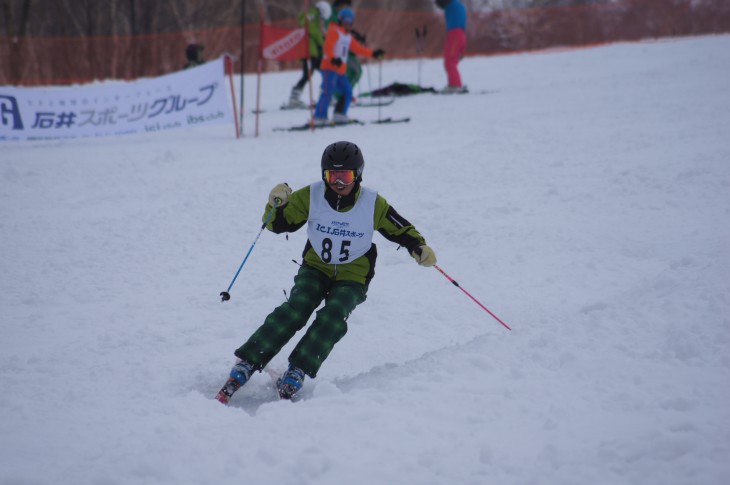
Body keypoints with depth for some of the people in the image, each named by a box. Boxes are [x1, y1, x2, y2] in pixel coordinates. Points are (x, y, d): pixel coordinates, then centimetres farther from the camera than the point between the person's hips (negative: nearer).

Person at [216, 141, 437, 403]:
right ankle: (244, 366, -27)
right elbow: (278, 224, -3)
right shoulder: (311, 197, -10)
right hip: (315, 268, 1)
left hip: (352, 277, 0)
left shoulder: (373, 204, -12)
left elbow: (401, 230, 1)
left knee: (332, 318, -28)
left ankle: (295, 375, -29)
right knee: (295, 310, -24)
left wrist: (420, 248, -18)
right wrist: (276, 204, -24)